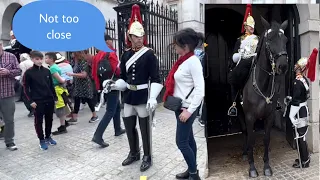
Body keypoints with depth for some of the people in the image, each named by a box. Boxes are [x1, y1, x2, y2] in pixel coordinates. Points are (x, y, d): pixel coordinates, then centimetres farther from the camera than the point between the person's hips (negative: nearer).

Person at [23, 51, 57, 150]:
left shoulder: (47, 71, 5)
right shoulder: (29, 73, -5)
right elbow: (26, 88, -4)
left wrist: (55, 97, 9)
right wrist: (30, 101, -10)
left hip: (49, 100, 4)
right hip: (38, 101, -4)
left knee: (49, 119, 13)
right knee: (39, 121, 6)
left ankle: (48, 136, 30)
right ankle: (41, 140, 18)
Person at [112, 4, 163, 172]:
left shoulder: (149, 54, -8)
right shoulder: (126, 54, 8)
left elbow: (155, 79, -13)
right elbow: (123, 77, 11)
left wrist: (153, 98, -24)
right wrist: (114, 85, -10)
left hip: (143, 97, -5)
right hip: (128, 97, 5)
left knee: (144, 128, 6)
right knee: (129, 127, 15)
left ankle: (147, 157, 24)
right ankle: (134, 153, 35)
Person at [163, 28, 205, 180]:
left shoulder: (193, 61, -17)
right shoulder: (183, 60, 8)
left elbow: (200, 89, -21)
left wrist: (190, 110, -21)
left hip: (187, 108, -9)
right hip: (180, 105, 9)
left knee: (181, 142, 0)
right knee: (188, 139, 17)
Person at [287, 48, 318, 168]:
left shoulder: (297, 81, -20)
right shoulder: (305, 80, 7)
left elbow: (296, 101, -22)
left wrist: (291, 115, -19)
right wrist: (290, 98, 21)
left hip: (299, 112, -9)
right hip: (304, 109, 9)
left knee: (300, 137, 2)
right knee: (302, 136, 20)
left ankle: (304, 162, 13)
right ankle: (305, 157, 34)